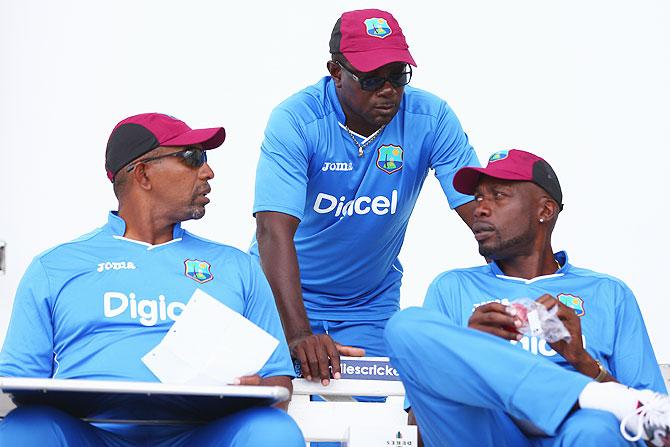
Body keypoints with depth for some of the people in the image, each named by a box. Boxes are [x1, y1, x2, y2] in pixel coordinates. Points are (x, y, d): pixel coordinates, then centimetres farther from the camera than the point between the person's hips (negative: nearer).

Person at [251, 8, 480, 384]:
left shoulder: (431, 118, -14)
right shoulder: (295, 121, -23)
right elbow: (275, 230, -32)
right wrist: (299, 334, -45)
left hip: (371, 304, 2)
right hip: (285, 294, -2)